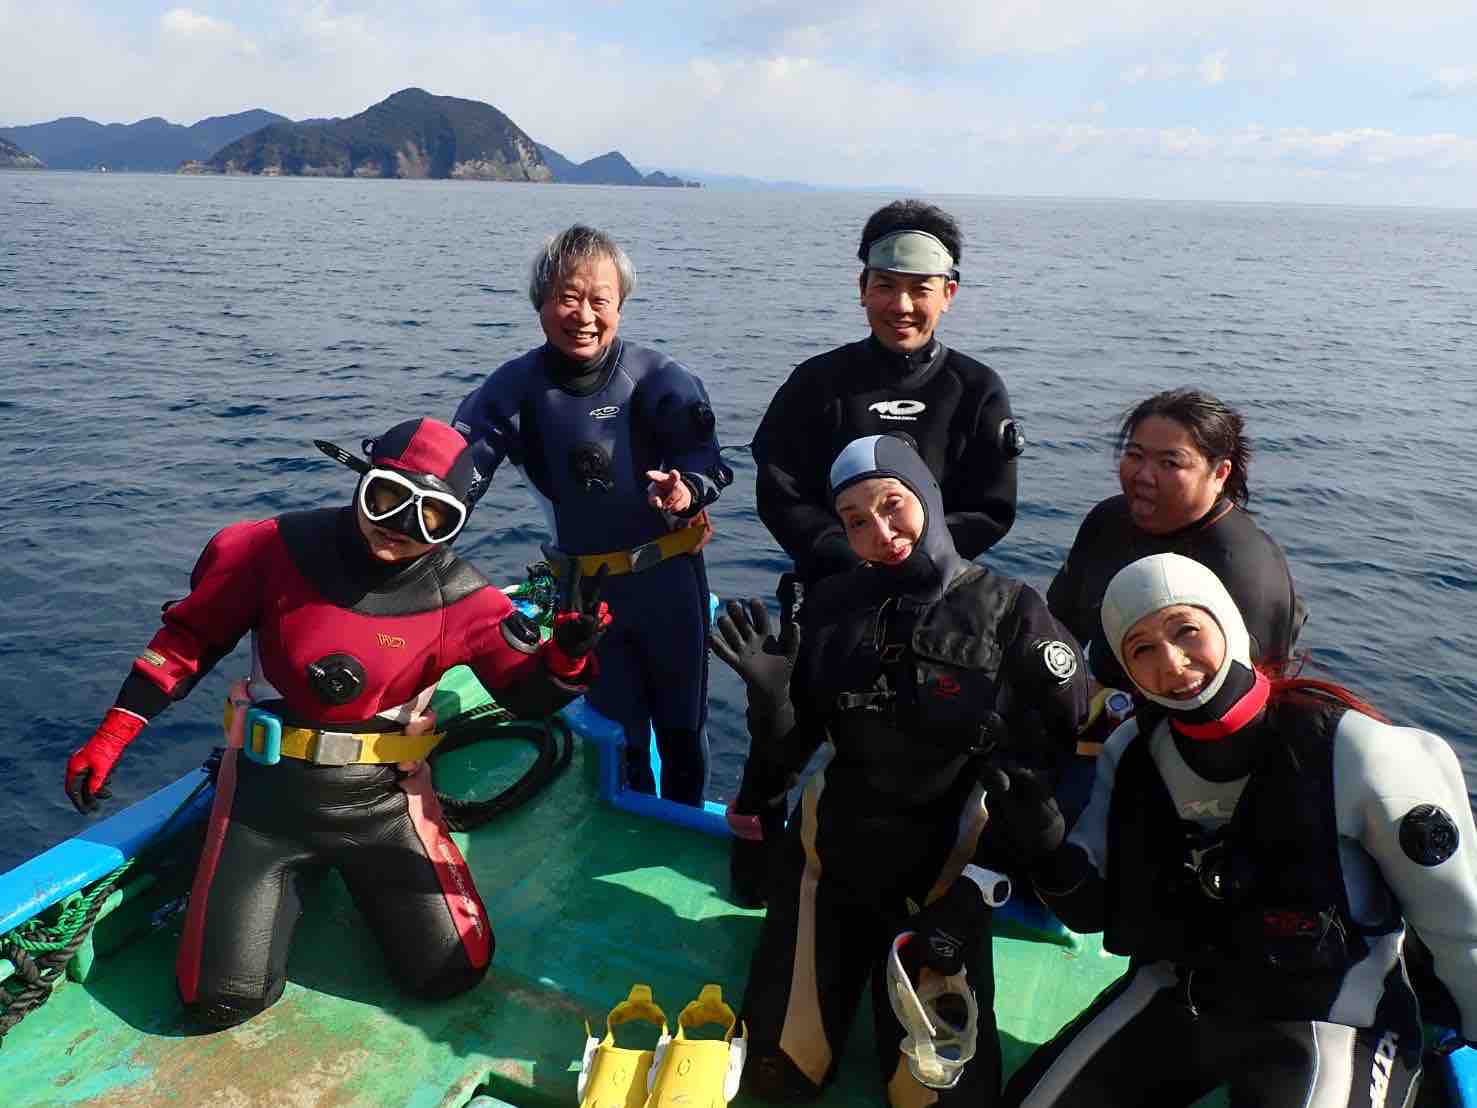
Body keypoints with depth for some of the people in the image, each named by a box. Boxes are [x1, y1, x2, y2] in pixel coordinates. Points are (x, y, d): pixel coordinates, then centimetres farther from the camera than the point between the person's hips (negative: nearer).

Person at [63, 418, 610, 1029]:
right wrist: (110, 737, -3)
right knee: (222, 999, -1)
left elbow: (530, 695, -13)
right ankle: (294, 879, 29)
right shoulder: (279, 548, -13)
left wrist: (569, 652, -35)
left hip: (381, 800, 0)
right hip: (268, 793, 0)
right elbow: (190, 637, -1)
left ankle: (357, 875, 27)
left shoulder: (461, 599, -14)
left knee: (452, 974, 0)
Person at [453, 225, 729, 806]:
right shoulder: (516, 386, -6)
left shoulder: (657, 378, -13)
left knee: (681, 724, 14)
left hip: (667, 576, -2)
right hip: (585, 587, 2)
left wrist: (687, 488, -38)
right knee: (617, 729, 16)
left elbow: (706, 458, -16)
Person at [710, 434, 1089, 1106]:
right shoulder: (832, 606, -5)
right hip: (830, 846, 2)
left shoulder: (1009, 612, -12)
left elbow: (1084, 736, -7)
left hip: (945, 868, -2)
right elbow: (790, 744, 1)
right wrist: (770, 693, -21)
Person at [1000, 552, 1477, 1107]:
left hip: (1328, 1018, -4)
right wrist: (1047, 849, -22)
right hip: (1174, 997, 4)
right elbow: (1092, 910, -1)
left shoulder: (1350, 750, -19)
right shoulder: (1132, 753, -5)